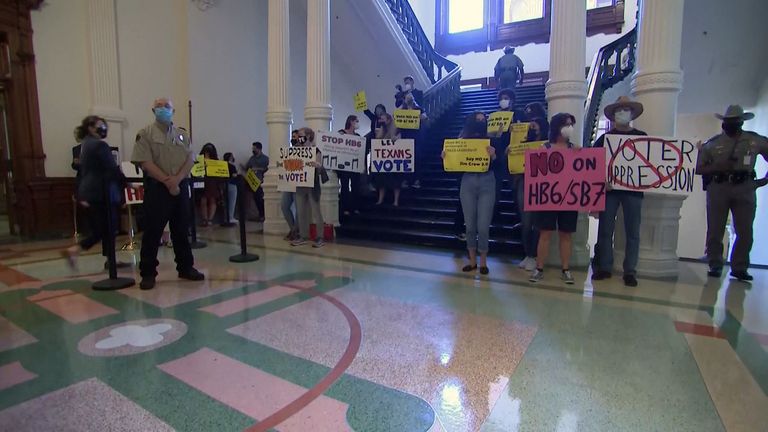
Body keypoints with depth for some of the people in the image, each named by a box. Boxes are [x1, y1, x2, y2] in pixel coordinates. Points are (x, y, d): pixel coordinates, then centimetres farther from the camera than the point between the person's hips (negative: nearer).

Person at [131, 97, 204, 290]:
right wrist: (167, 181, -16)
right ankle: (148, 273, 9)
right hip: (156, 187, -4)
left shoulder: (182, 135, 13)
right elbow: (146, 162, -10)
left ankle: (186, 267, 19)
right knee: (153, 231, 0)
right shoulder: (145, 134, 1)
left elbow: (190, 160, 3)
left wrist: (177, 179, -13)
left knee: (182, 229, 10)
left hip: (181, 186, 4)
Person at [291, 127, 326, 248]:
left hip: (313, 185, -6)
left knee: (316, 211, -2)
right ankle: (303, 236, 19)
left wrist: (317, 166, -33)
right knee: (301, 212, 10)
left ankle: (320, 238, 4)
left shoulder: (316, 151, -8)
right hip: (300, 185, 6)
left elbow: (320, 171, -12)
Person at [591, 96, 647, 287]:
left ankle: (630, 271, 9)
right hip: (609, 188, 0)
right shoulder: (604, 137, 10)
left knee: (632, 232, 2)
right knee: (605, 230, 1)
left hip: (634, 189, 1)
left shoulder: (641, 136, 12)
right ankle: (604, 267, 9)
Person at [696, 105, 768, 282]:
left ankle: (739, 268, 13)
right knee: (715, 230, 0)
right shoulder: (713, 143, 4)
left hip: (745, 189, 2)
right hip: (718, 188, -1)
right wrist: (716, 168, -14)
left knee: (745, 232, 2)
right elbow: (699, 169, 2)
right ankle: (715, 266, 10)